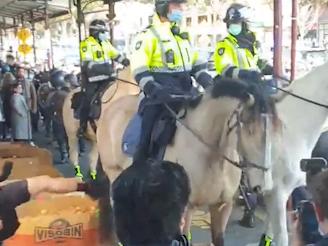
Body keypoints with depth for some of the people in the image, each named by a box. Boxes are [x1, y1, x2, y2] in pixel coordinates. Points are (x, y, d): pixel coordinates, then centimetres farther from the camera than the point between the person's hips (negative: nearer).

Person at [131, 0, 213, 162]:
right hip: (160, 98, -7)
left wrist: (210, 84, 3)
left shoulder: (183, 36, 15)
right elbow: (139, 70, -14)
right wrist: (154, 90, -27)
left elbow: (197, 64, 18)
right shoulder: (149, 36, -8)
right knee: (149, 142, -7)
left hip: (184, 96, 7)